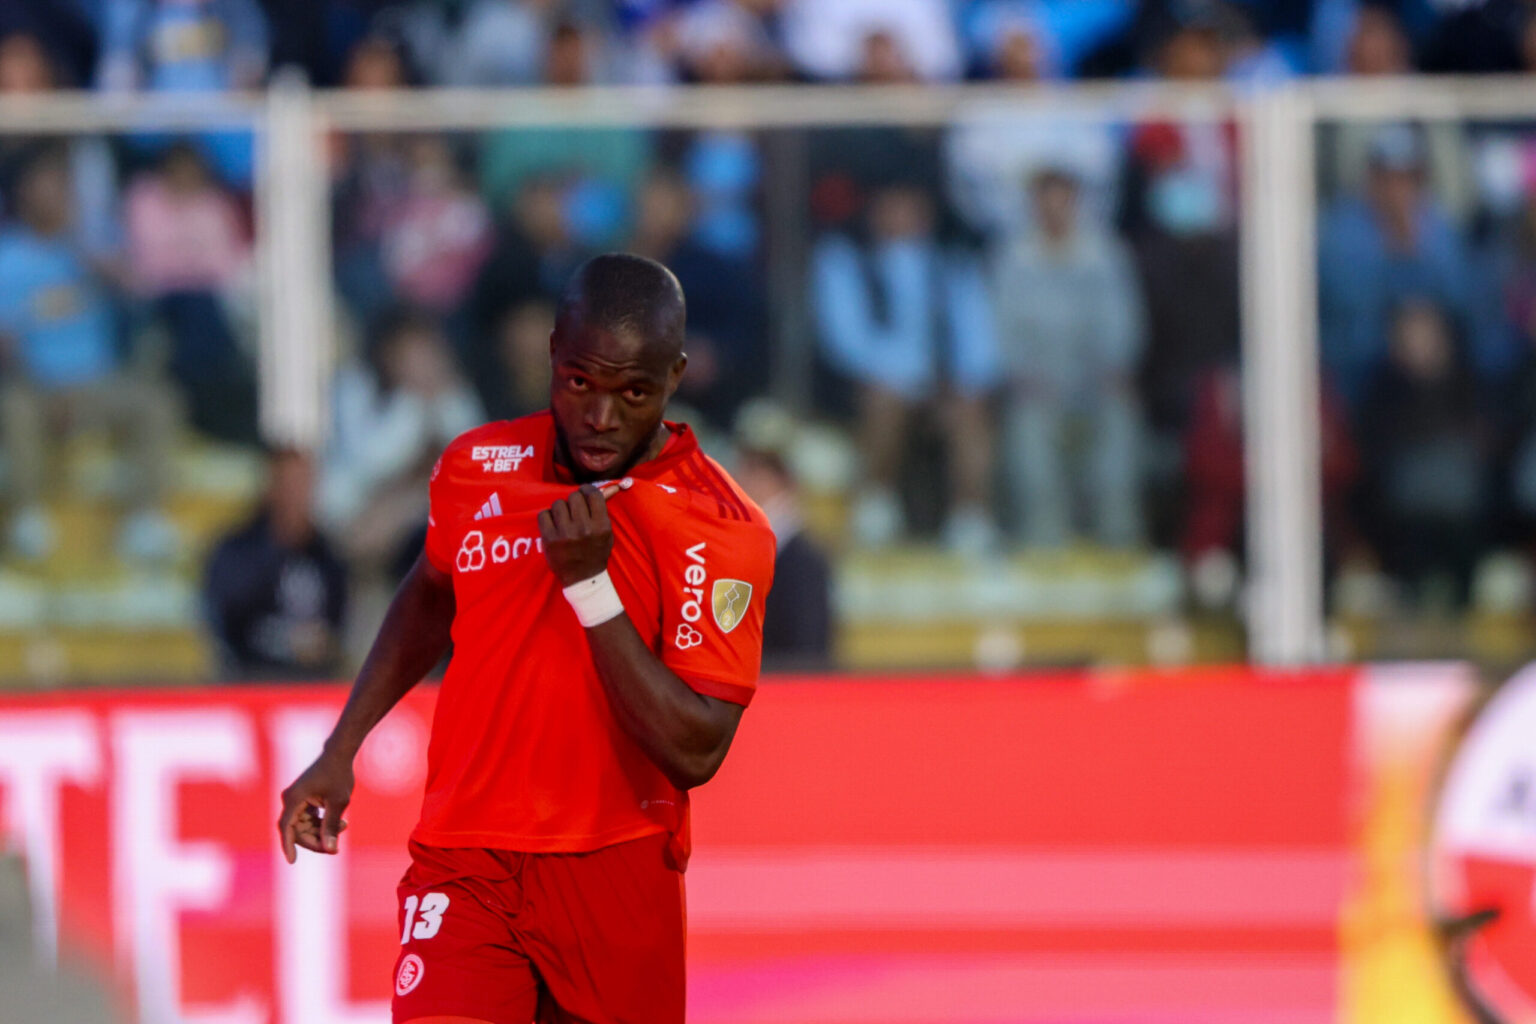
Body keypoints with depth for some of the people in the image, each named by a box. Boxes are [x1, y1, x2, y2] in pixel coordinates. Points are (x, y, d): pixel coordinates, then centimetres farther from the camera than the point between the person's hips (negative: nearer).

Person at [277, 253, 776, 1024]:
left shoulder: (724, 531, -11)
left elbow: (696, 752, -18)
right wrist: (339, 751, 20)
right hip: (464, 868, 1)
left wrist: (590, 585, -23)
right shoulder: (474, 468, 2)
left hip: (618, 880, -1)